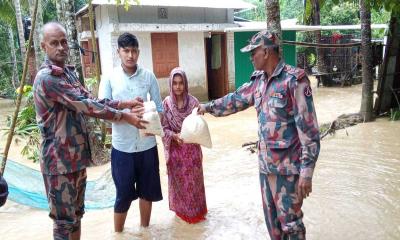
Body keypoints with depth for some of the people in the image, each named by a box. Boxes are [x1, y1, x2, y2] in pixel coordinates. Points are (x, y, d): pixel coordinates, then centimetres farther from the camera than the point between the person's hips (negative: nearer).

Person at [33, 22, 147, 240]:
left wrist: (124, 103, 0)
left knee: (76, 213, 21)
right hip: (59, 159, -9)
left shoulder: (68, 73, 10)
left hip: (77, 155, 9)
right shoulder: (47, 77, -20)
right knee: (64, 219, 6)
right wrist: (124, 117, -17)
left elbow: (90, 99, 10)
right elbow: (86, 106, -23)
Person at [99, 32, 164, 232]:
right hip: (122, 146, -2)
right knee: (123, 195, 8)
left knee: (147, 190, 15)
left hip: (147, 145, 2)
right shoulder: (109, 79, -4)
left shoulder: (149, 77, 0)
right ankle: (118, 233, 31)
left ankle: (145, 228, 38)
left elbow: (159, 107, 3)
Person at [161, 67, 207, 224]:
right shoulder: (166, 103, -6)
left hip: (192, 148, 0)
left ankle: (196, 210, 29)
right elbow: (164, 127, -5)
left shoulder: (193, 102, -8)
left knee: (193, 179, 10)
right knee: (178, 179, 12)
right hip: (175, 148, 1)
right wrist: (174, 135, -24)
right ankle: (181, 209, 32)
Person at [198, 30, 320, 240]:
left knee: (290, 220, 6)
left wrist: (307, 171, -20)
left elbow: (308, 129, -19)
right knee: (271, 217, 19)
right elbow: (236, 99, 23)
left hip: (288, 166, -7)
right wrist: (209, 107, 29)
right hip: (265, 164, 7)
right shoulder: (258, 80, 6)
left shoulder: (294, 80, -17)